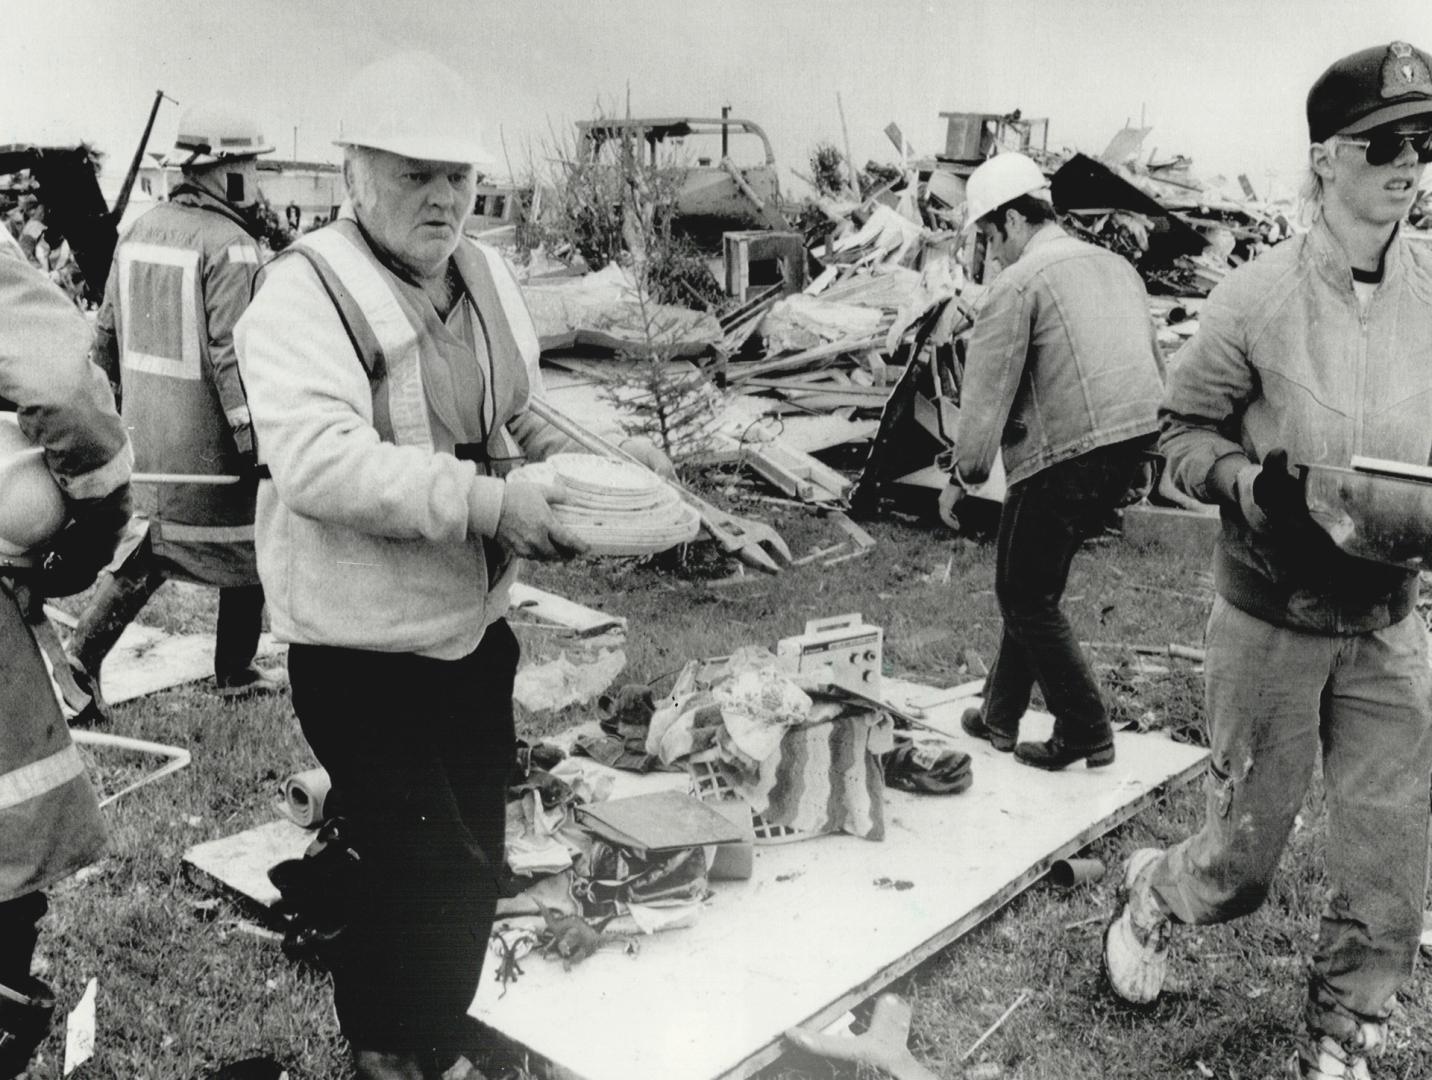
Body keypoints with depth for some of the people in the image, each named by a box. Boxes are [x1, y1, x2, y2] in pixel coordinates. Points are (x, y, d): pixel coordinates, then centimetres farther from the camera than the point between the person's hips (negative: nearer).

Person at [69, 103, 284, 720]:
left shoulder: (140, 231, 8)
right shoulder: (230, 247, -17)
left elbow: (106, 335, 13)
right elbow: (231, 357, -23)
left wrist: (119, 409, 24)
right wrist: (260, 447, -19)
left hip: (145, 438, 7)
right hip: (209, 445, -7)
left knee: (147, 549, 22)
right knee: (246, 552, 11)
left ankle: (83, 652, 13)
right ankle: (236, 675, 23)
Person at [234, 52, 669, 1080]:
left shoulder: (486, 274, 8)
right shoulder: (306, 292, -17)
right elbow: (315, 457, -29)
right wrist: (486, 501, -33)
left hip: (475, 624, 8)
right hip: (366, 646, -7)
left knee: (473, 861, 18)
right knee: (424, 873, 0)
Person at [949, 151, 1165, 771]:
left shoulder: (1018, 284, -8)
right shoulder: (1116, 266, 17)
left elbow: (986, 392, -9)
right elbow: (1156, 370, 21)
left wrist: (963, 475, 2)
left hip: (1063, 456, -9)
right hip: (1133, 443, 9)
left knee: (1027, 596, 8)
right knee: (1034, 581, 20)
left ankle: (1085, 731, 12)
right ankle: (1001, 715, 30)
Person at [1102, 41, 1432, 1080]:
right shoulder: (1258, 296, -14)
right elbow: (1185, 428, -3)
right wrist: (1248, 484, -22)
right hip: (1272, 618, -3)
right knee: (1242, 863, 10)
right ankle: (1150, 891, 45)